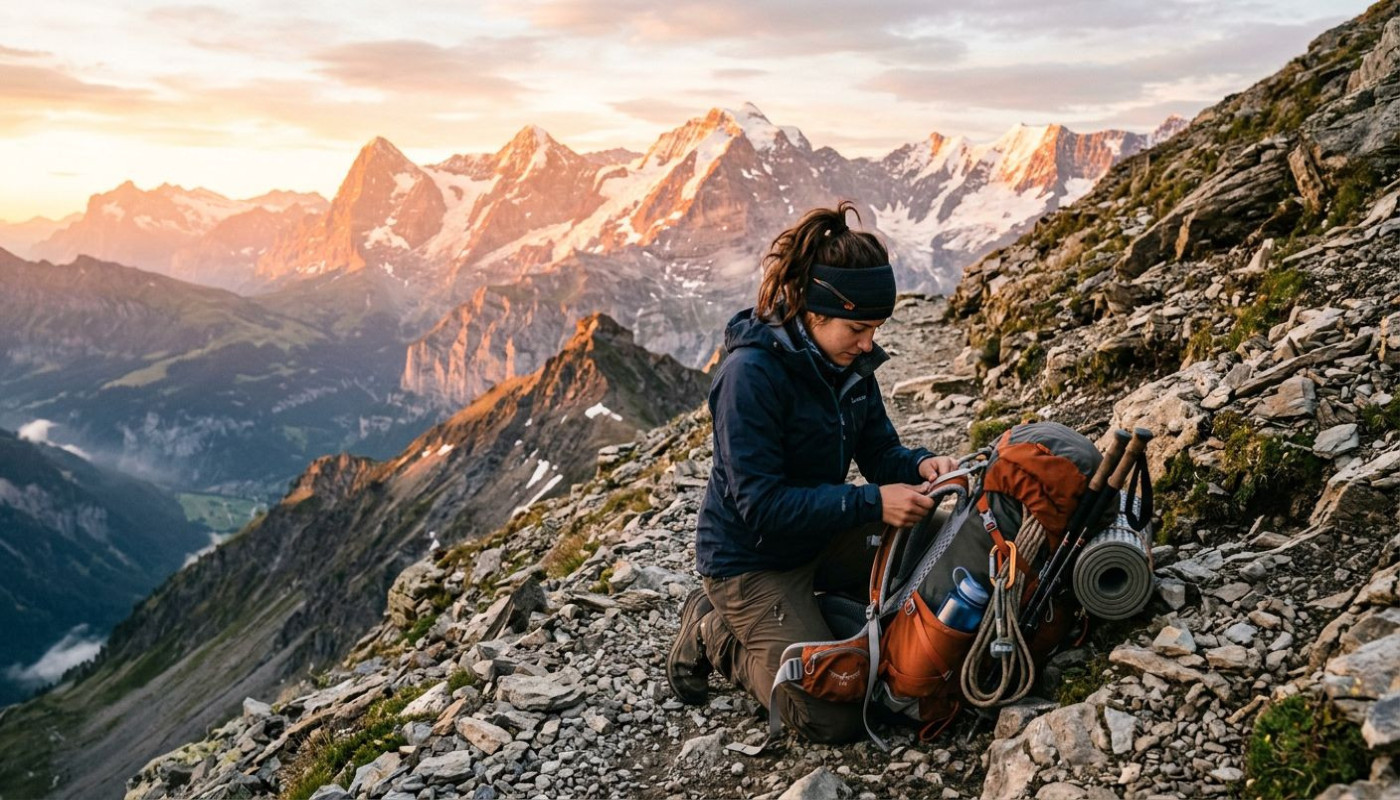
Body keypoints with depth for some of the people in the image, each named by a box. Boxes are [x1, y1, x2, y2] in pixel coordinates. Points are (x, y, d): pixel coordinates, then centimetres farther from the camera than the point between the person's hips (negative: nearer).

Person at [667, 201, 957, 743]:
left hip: (820, 537, 8)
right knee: (835, 719, -13)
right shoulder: (752, 372, -27)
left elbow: (879, 450, 6)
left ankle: (807, 610, 15)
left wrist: (920, 465, -17)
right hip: (750, 560, -8)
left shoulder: (849, 362, -3)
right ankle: (716, 632, 8)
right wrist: (873, 504, -31)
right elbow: (761, 504, -28)